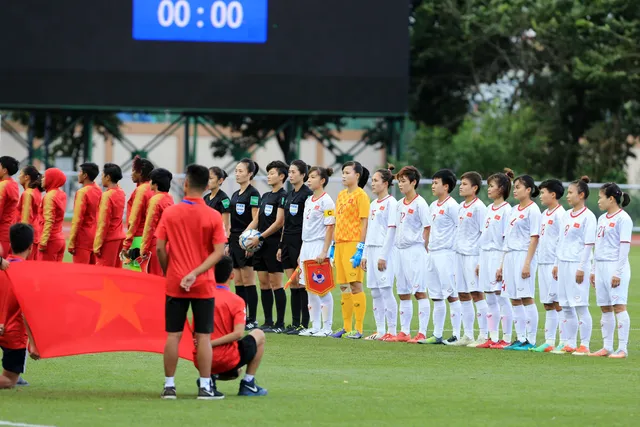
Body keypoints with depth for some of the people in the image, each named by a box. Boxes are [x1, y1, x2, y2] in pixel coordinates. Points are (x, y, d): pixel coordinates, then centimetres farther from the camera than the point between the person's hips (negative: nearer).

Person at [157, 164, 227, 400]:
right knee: (203, 336, 3)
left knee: (173, 335, 5)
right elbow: (219, 252, -12)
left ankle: (169, 386, 6)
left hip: (175, 284, 1)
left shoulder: (170, 213, -3)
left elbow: (160, 248, -3)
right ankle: (205, 387, 3)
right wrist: (196, 273, -13)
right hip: (204, 286, -1)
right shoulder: (213, 216, -5)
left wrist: (168, 272, 11)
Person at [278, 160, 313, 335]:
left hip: (300, 242, -8)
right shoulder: (289, 195, 15)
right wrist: (281, 246, 17)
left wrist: (304, 249, -18)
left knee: (302, 284, -5)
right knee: (293, 284, 8)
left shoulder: (307, 194, -10)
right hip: (288, 242, 8)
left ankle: (304, 325, -2)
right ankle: (295, 323, 10)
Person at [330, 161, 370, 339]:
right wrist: (333, 246, 17)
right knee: (344, 287, 10)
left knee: (355, 285, -8)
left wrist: (361, 248, -17)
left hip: (353, 244, -8)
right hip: (340, 244, 8)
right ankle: (347, 328, 16)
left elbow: (364, 223, -11)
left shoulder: (360, 195, -7)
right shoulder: (341, 195, 16)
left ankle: (359, 329, -6)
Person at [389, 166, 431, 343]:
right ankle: (404, 332, 15)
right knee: (403, 293, 10)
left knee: (420, 291, -7)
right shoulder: (399, 204, 15)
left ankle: (422, 333, -8)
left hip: (415, 250, -8)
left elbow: (427, 228, -9)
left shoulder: (420, 203, -8)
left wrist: (421, 248, -10)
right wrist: (397, 245, 12)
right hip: (399, 250, 8)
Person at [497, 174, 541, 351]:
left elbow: (534, 238, -12)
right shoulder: (514, 210, 17)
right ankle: (520, 339, 10)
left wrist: (527, 263, -18)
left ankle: (531, 341, -6)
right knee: (515, 300, 7)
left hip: (524, 255, -8)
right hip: (510, 256, 8)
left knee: (526, 298, -8)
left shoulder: (532, 210, -6)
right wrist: (502, 265, 17)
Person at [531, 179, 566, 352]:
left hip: (554, 264, -9)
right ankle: (549, 341, 14)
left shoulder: (560, 214, -10)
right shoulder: (545, 214, 16)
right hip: (543, 263, 9)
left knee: (558, 303, -7)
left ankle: (564, 342, -6)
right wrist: (539, 262, 17)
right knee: (548, 304, 10)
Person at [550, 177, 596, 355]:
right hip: (564, 264, 8)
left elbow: (589, 244, -12)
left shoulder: (588, 217, -8)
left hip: (577, 265, -8)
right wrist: (557, 264, 16)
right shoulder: (566, 215, 14)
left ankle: (584, 345, -1)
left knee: (580, 306, -6)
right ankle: (569, 344, 15)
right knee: (566, 307, 9)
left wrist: (581, 268, -15)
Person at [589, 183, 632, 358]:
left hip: (615, 267, -8)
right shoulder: (602, 219, 17)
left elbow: (624, 246, -13)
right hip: (601, 267, 8)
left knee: (619, 306, -10)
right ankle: (607, 347, 13)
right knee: (605, 309, 9)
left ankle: (622, 349, -10)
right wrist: (593, 270, 20)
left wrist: (618, 273, -17)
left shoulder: (623, 218, -8)